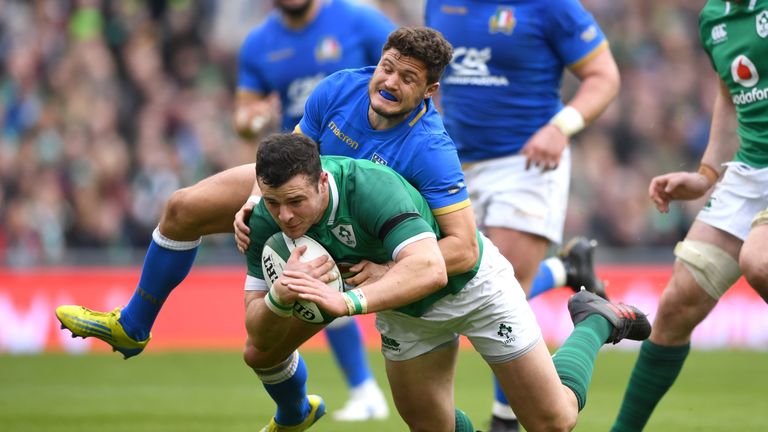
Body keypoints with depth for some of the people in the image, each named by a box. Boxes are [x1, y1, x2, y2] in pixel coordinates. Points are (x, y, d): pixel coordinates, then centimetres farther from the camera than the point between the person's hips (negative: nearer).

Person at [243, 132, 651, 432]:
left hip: (471, 281, -4)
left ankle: (595, 323, 29)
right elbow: (257, 333, -21)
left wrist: (349, 302, -64)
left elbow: (429, 269, -53)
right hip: (403, 309, 4)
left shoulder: (370, 186, -40)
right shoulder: (266, 223, -23)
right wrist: (279, 296, -44)